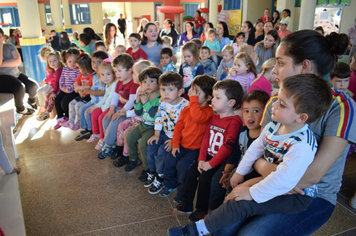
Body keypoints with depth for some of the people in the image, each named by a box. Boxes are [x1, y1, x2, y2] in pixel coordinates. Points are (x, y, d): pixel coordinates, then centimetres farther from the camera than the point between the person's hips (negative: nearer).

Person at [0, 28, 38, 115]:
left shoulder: (9, 46, 7)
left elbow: (18, 61, -8)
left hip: (16, 74, 5)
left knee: (34, 86, -15)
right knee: (20, 87, -32)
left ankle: (32, 101, 21)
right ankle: (20, 108, -4)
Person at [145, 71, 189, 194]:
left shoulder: (185, 106, -24)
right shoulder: (162, 103, -4)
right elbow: (159, 118, 6)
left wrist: (174, 141, -21)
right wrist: (156, 135, 3)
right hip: (165, 133, 7)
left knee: (162, 152, -18)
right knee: (151, 148, -3)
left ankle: (160, 178, 6)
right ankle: (152, 172, 22)